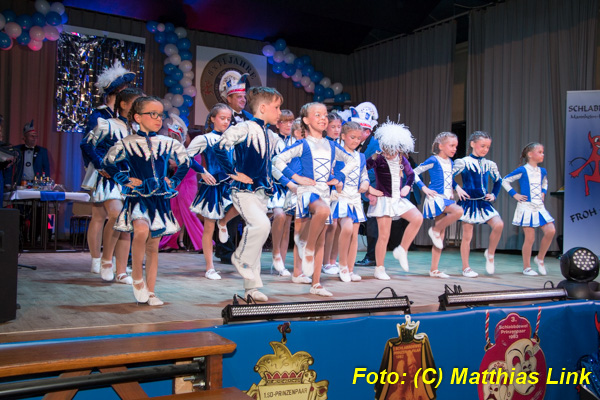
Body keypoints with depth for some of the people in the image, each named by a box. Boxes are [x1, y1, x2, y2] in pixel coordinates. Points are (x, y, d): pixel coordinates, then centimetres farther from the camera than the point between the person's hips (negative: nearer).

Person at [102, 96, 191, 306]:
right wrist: (125, 180, 1)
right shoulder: (127, 143, -1)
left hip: (160, 198, 3)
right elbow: (108, 163, 10)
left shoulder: (168, 143, 7)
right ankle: (137, 277, -9)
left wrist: (174, 182, 12)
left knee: (153, 245, 7)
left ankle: (150, 292, 16)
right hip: (137, 197, -3)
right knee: (142, 230, -31)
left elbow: (185, 162, 21)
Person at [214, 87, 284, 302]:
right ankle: (241, 258, -1)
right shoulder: (245, 128, -11)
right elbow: (220, 147, -21)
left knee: (257, 233, 9)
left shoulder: (272, 136, 14)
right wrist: (234, 173, -17)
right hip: (244, 190, -8)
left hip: (262, 191, 8)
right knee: (262, 224, -28)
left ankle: (251, 287, 17)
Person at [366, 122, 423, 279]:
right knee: (384, 235, -4)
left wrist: (407, 187, 6)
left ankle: (402, 250, 0)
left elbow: (410, 174, 21)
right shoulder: (377, 158, -11)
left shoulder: (401, 158, 5)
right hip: (384, 200, -5)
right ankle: (379, 269, 10)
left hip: (399, 199, 5)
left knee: (418, 218, -16)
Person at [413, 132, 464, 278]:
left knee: (441, 236, 5)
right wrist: (425, 188, -12)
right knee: (458, 211, -32)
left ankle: (434, 269, 10)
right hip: (436, 198, -7)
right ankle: (435, 230, -9)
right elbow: (414, 173, -6)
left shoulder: (450, 162, 14)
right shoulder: (433, 160, -7)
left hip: (446, 199, 7)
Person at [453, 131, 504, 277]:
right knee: (467, 235, 0)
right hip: (468, 203, -4)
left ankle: (490, 253, 8)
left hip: (484, 202, 4)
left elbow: (498, 180, 25)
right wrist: (457, 189, -14)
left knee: (499, 225, -16)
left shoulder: (490, 165, 10)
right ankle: (465, 268, 11)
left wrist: (494, 195, 14)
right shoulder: (463, 162, -5)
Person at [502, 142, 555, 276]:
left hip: (539, 207, 6)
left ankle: (540, 258, 11)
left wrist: (543, 193, 16)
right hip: (526, 207, -6)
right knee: (530, 238, -4)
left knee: (550, 231, -10)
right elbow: (505, 181, -1)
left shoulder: (542, 171, 12)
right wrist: (514, 194, -5)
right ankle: (526, 267, 10)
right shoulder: (522, 170, -7)